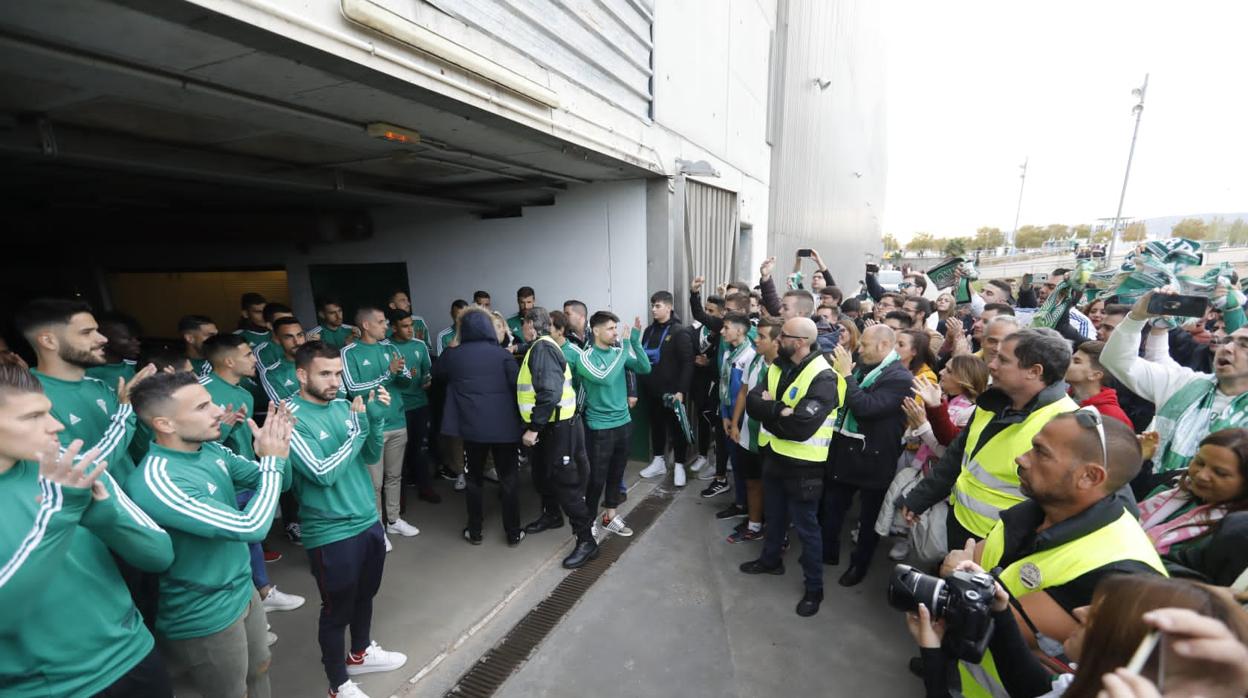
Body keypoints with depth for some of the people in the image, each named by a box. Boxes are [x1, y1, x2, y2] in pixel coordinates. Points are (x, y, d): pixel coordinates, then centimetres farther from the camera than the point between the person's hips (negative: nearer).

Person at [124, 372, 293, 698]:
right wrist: (272, 459, -24)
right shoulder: (155, 481, -30)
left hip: (244, 592, 7)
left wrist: (276, 449, -18)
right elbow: (250, 527, -32)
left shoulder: (211, 450, -6)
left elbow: (278, 484, 2)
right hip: (205, 618, -7)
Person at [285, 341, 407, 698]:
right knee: (337, 610, 13)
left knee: (365, 595, 25)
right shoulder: (291, 418, -18)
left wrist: (376, 418, -14)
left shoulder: (344, 405, -1)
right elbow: (324, 473, -24)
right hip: (331, 534, -6)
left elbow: (372, 457, 2)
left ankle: (360, 653, 50)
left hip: (369, 520, 6)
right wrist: (358, 429, -21)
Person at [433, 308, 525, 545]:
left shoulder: (453, 355, -1)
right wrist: (520, 418, 1)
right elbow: (518, 385, -12)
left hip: (472, 427, 1)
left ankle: (474, 531, 26)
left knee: (473, 479, 17)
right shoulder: (502, 354, -8)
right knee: (509, 479, 10)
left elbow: (438, 373, 20)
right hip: (504, 426, -1)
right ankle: (513, 533, 18)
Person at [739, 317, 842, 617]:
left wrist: (770, 410, -16)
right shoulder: (778, 366, 2)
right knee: (774, 515, 25)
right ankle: (770, 559, 48)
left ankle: (814, 588, 28)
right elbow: (752, 401, -6)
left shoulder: (823, 378, -23)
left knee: (806, 526, 9)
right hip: (773, 455, 7)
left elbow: (801, 427, -30)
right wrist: (781, 410, -24)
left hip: (802, 465, -7)